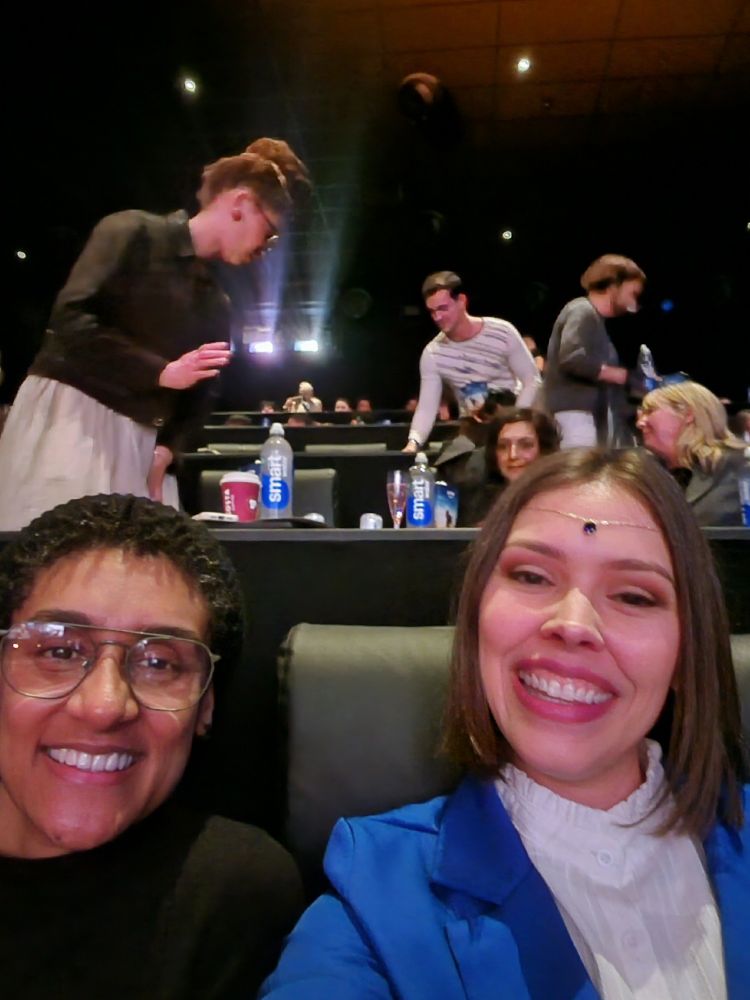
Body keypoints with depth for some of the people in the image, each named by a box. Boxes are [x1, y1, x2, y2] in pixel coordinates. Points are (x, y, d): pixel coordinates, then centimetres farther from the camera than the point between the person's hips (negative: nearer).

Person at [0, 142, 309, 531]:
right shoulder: (134, 232, -3)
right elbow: (70, 318, -15)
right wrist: (161, 371, -17)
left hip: (137, 439, 6)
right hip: (67, 409, -6)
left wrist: (166, 447, -4)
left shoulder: (216, 305, 16)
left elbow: (197, 395, 14)